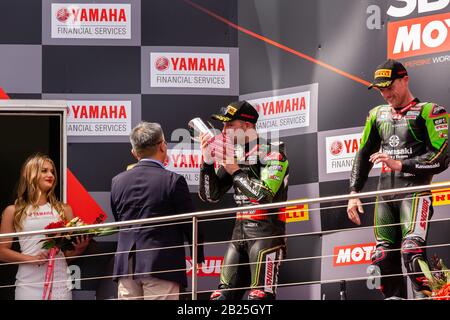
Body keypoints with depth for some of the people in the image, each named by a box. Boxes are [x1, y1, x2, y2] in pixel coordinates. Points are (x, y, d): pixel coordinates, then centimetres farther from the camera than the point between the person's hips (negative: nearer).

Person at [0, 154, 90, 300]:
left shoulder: (63, 209, 11)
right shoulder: (13, 211, 6)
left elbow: (69, 252, 13)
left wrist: (80, 248, -9)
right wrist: (32, 259, -10)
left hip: (60, 283, 2)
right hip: (29, 285, -2)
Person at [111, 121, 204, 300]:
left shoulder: (117, 181, 7)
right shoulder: (173, 181, -7)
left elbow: (118, 221, 14)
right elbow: (190, 224, -2)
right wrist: (198, 255, 12)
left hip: (126, 265, 4)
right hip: (162, 265, -4)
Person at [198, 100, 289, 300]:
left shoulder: (273, 153, -7)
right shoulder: (232, 155, 12)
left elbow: (264, 194, -19)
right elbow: (209, 196, 10)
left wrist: (235, 171, -9)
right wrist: (207, 160, -2)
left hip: (266, 231, -7)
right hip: (240, 230, 7)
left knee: (260, 296, -15)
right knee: (223, 295, 4)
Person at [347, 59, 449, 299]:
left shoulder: (429, 112, -1)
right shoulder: (377, 115, 18)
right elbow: (363, 155, 24)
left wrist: (401, 165, -16)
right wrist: (354, 193, 16)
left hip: (415, 190, -6)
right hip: (385, 194, 6)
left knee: (411, 251, -24)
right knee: (383, 259, -1)